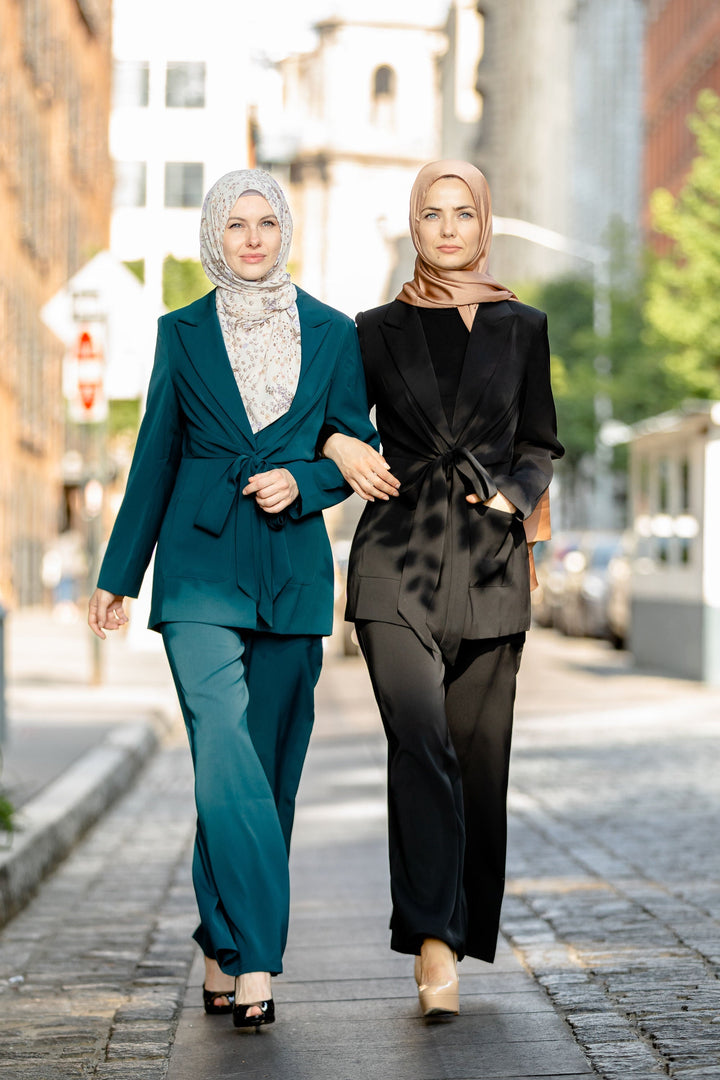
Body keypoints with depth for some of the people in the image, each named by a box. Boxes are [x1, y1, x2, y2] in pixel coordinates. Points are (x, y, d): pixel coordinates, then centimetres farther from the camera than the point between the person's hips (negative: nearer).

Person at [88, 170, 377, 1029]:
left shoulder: (332, 335, 7)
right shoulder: (183, 333, 6)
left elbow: (358, 448, 11)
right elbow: (155, 456, 10)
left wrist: (302, 482, -10)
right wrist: (118, 573, 10)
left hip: (293, 572, 2)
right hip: (200, 569, -1)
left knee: (266, 767, 5)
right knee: (225, 754, -17)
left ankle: (225, 952, 18)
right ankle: (252, 961, -16)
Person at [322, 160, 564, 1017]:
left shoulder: (522, 328, 11)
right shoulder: (379, 331, 8)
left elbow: (540, 447, 15)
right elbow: (330, 416, 17)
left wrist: (515, 495, -4)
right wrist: (338, 446, -5)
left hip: (489, 562, 2)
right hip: (398, 559, -2)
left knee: (479, 755, 3)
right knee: (421, 743, -18)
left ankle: (458, 936, 18)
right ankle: (435, 945, -20)